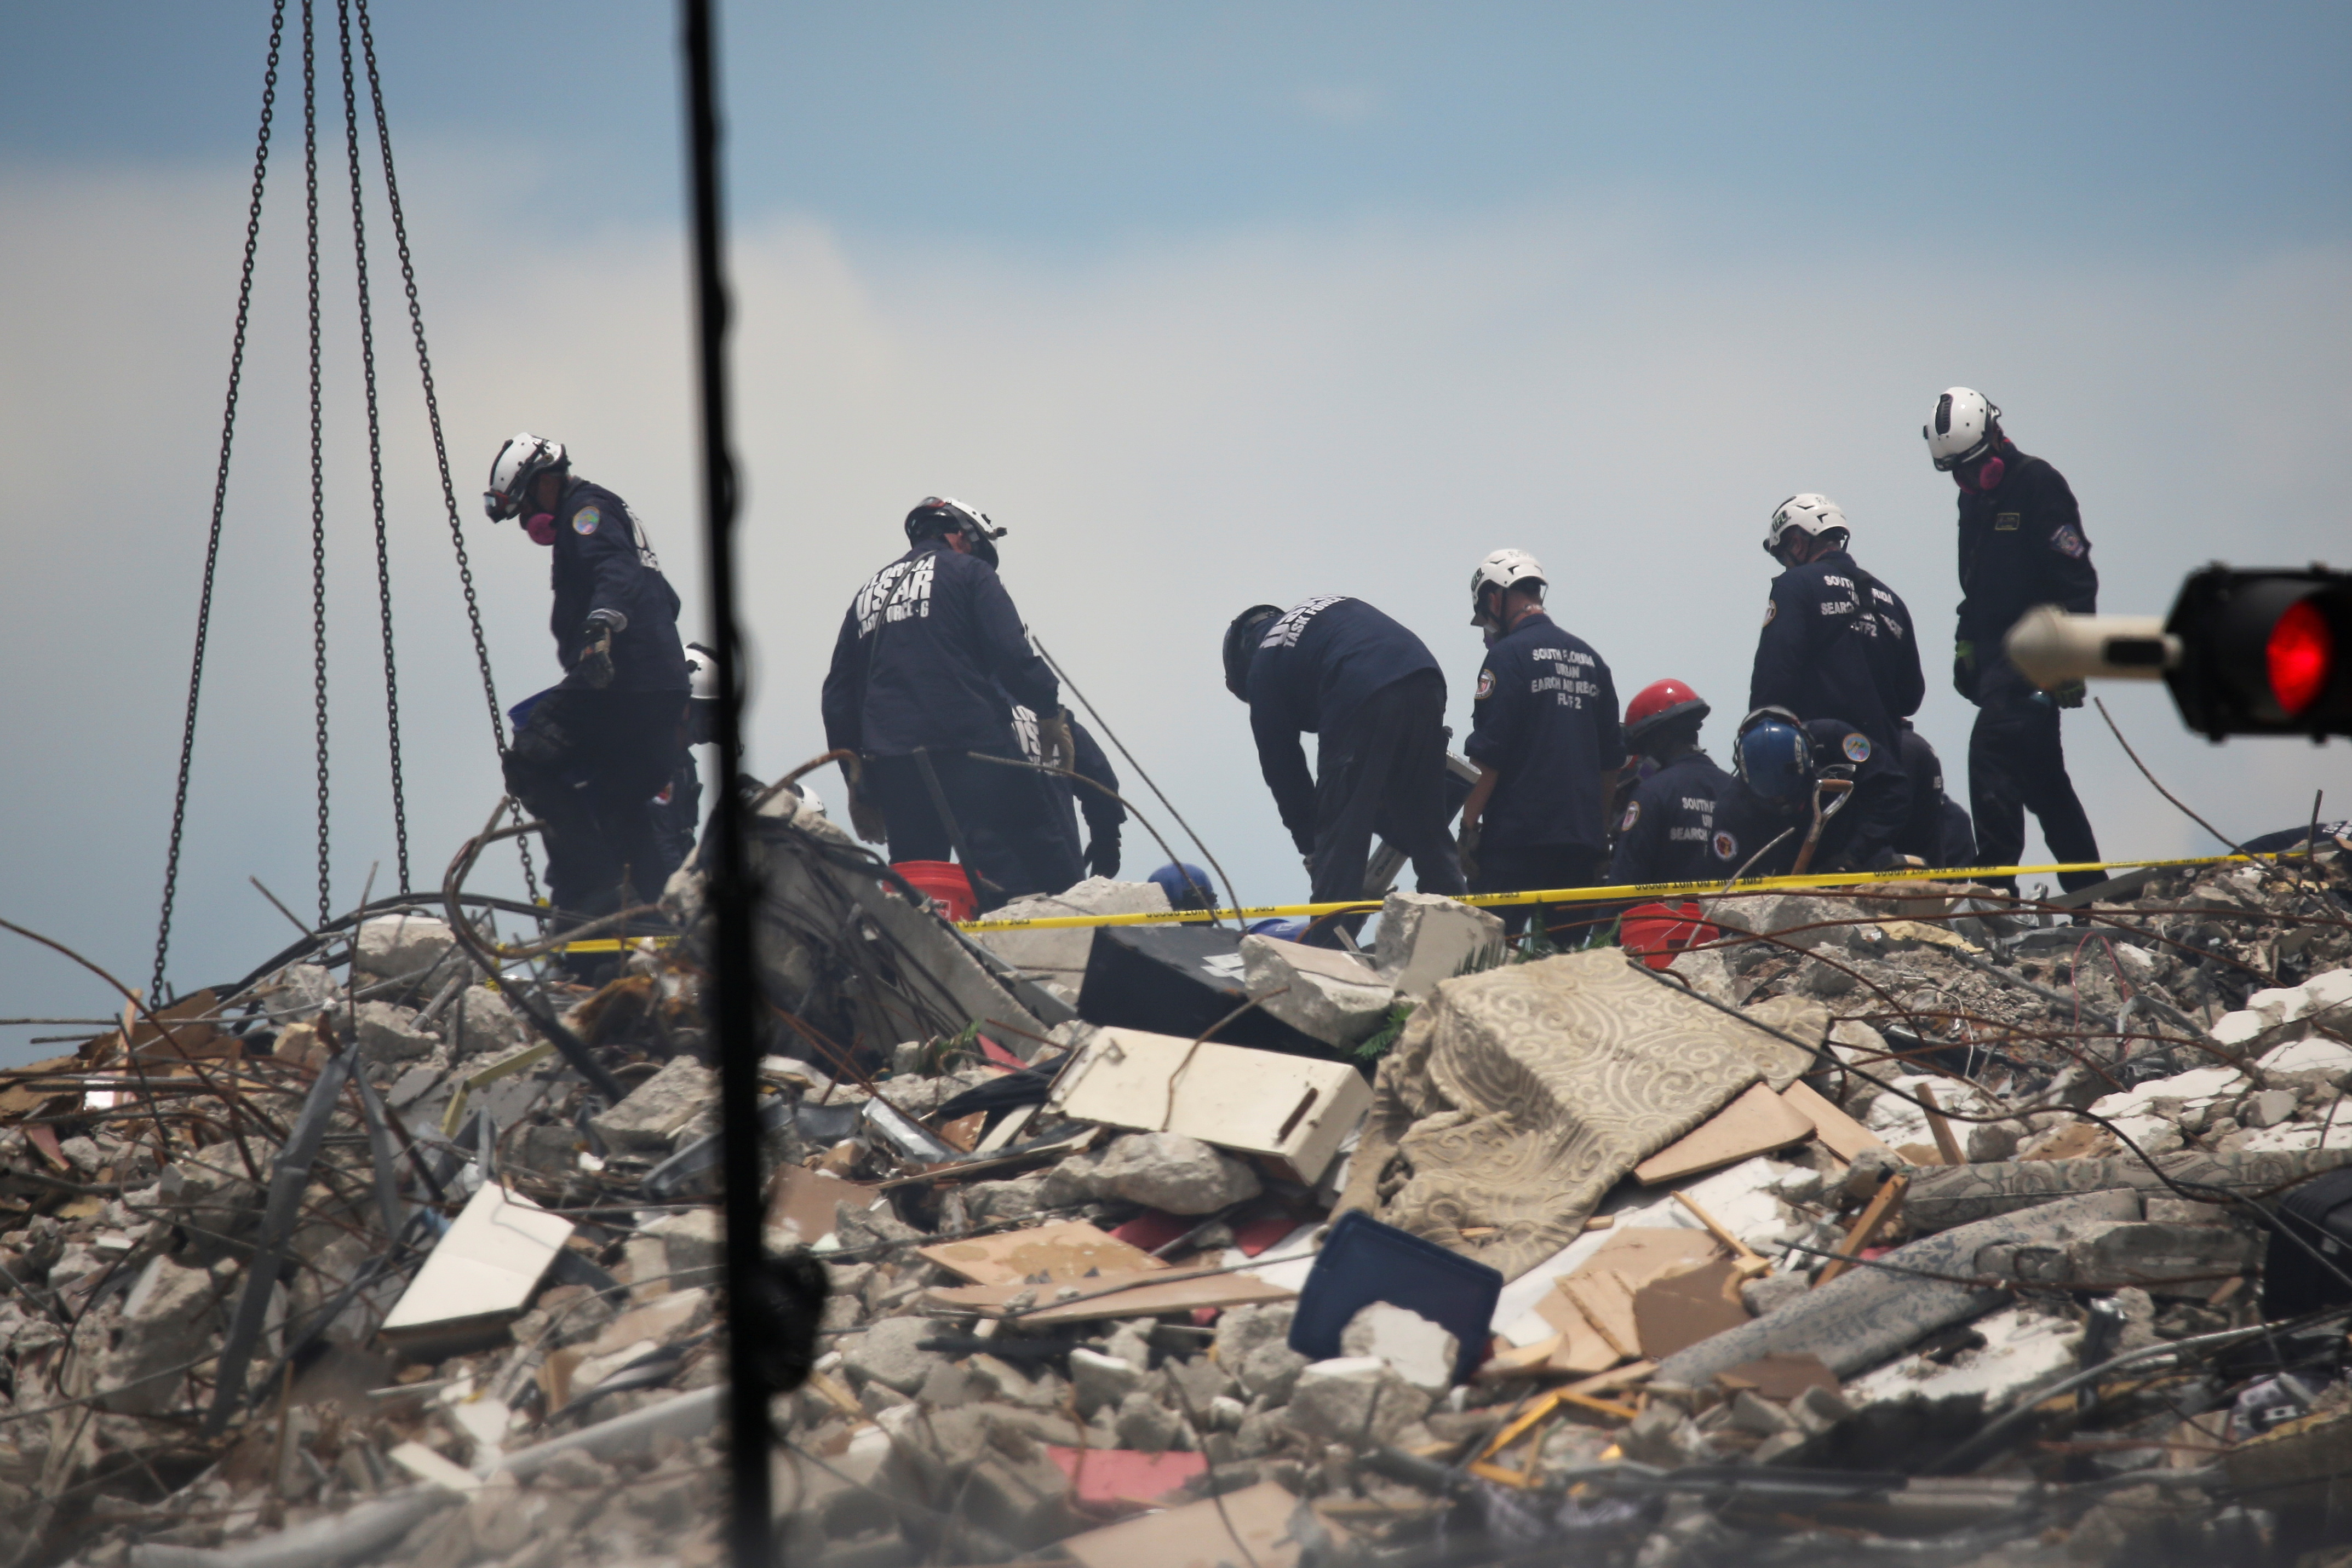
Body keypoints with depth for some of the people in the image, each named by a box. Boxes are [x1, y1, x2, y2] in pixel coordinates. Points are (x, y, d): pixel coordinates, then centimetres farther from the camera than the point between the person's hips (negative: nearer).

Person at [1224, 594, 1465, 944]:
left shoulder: (1263, 665, 18)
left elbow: (1281, 768, 19)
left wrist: (1309, 847, 27)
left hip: (1362, 705, -6)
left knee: (1341, 839, 3)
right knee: (1427, 832, 15)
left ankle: (1329, 951, -2)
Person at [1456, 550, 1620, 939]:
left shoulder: (1507, 655, -6)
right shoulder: (1590, 659, 14)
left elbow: (1489, 756, -12)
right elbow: (1612, 761, 18)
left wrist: (1469, 826, -7)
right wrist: (1602, 836, 24)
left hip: (1516, 836, -7)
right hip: (1583, 840, 7)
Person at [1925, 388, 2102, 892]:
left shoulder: (2038, 485, -9)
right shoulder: (1974, 495, 17)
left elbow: (2076, 578, -14)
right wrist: (1966, 643, 17)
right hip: (1996, 651, 9)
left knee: (1992, 748, -20)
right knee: (2040, 773, 10)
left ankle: (1995, 882, -22)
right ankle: (2088, 887, 15)